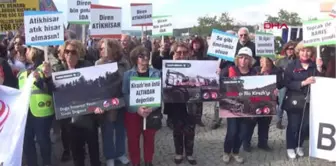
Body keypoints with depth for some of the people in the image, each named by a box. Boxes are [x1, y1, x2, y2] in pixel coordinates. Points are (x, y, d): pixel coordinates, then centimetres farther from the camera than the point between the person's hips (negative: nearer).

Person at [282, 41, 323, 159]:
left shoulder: (314, 66, 5)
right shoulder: (292, 66, -5)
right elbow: (287, 84, -13)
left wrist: (319, 68, -11)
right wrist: (303, 83, -23)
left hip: (309, 101, 3)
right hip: (294, 101, -3)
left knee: (306, 125, 8)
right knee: (293, 125, 4)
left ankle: (299, 145, 30)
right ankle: (290, 147, 21)